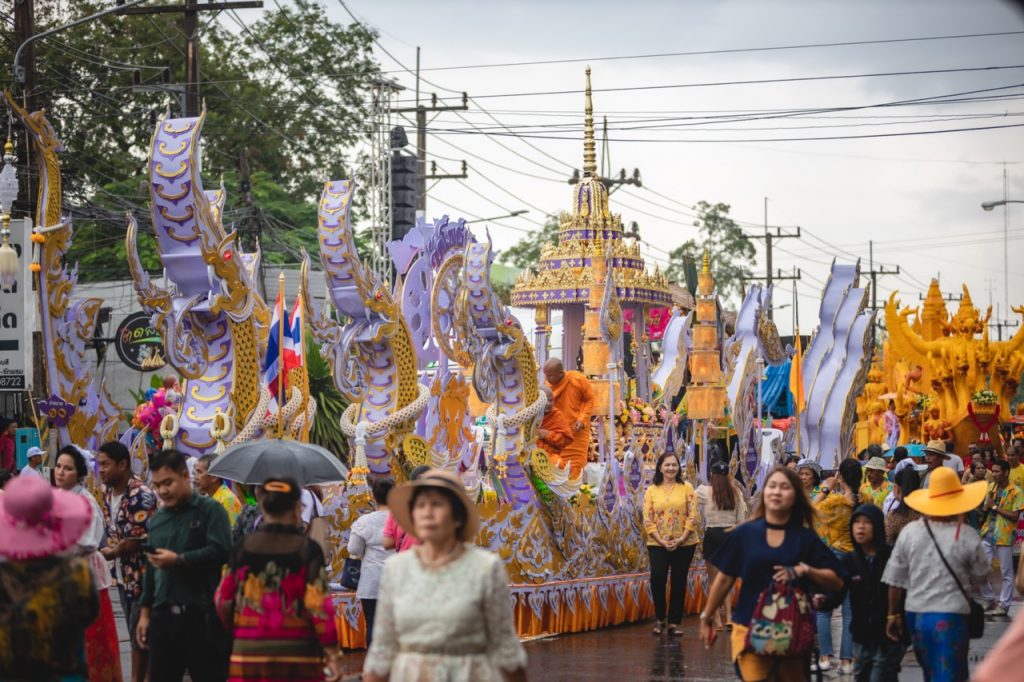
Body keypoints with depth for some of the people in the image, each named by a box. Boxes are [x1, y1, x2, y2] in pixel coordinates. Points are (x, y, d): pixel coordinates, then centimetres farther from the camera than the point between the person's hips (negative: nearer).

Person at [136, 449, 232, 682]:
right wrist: (145, 612, 16)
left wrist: (178, 560, -19)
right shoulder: (156, 520, 17)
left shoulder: (209, 510, -2)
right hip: (163, 615, 6)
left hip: (202, 615, -6)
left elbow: (221, 551, -16)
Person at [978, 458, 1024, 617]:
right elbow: (983, 509, 13)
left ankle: (1003, 606, 11)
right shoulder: (990, 487, 10)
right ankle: (990, 601, 19)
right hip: (988, 533, 5)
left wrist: (995, 507, -13)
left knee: (1006, 574, 3)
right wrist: (987, 504, -10)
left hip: (1004, 536, -5)